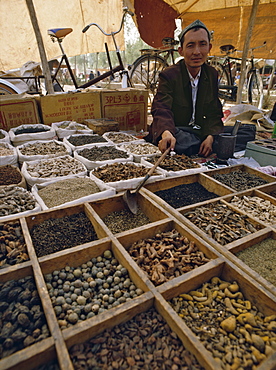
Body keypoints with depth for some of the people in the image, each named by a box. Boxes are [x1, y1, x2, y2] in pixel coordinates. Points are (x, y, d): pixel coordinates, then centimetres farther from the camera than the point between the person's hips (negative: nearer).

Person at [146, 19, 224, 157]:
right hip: (175, 131, -4)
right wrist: (166, 134, -46)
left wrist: (210, 137, -17)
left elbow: (214, 112, 4)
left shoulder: (212, 74, 8)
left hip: (201, 132, 5)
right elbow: (162, 109, -23)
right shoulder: (168, 75, -8)